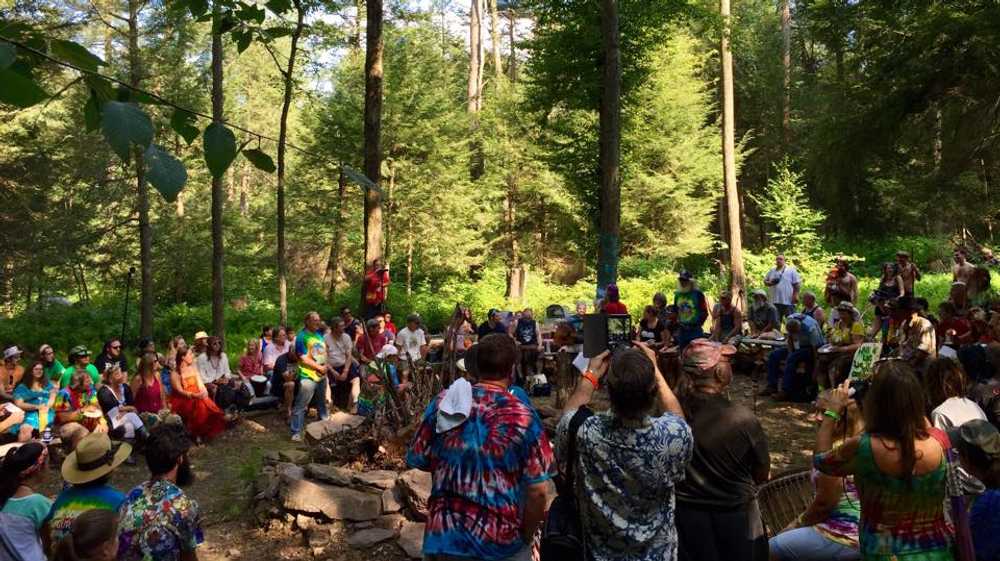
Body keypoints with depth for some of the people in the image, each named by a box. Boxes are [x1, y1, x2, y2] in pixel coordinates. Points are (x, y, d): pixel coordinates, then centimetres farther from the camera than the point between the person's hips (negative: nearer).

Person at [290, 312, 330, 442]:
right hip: (308, 376, -8)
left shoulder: (319, 334, 9)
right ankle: (296, 433, 0)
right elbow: (303, 358, -17)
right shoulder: (302, 336, -13)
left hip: (322, 375, 8)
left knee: (322, 403, 22)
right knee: (301, 406, -5)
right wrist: (319, 367, -14)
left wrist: (325, 366, 2)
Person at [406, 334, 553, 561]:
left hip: (442, 536, 3)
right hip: (501, 542, -2)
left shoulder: (442, 403, -6)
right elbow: (537, 492, -13)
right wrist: (525, 538, 2)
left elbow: (417, 460, 3)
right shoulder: (522, 417, -15)